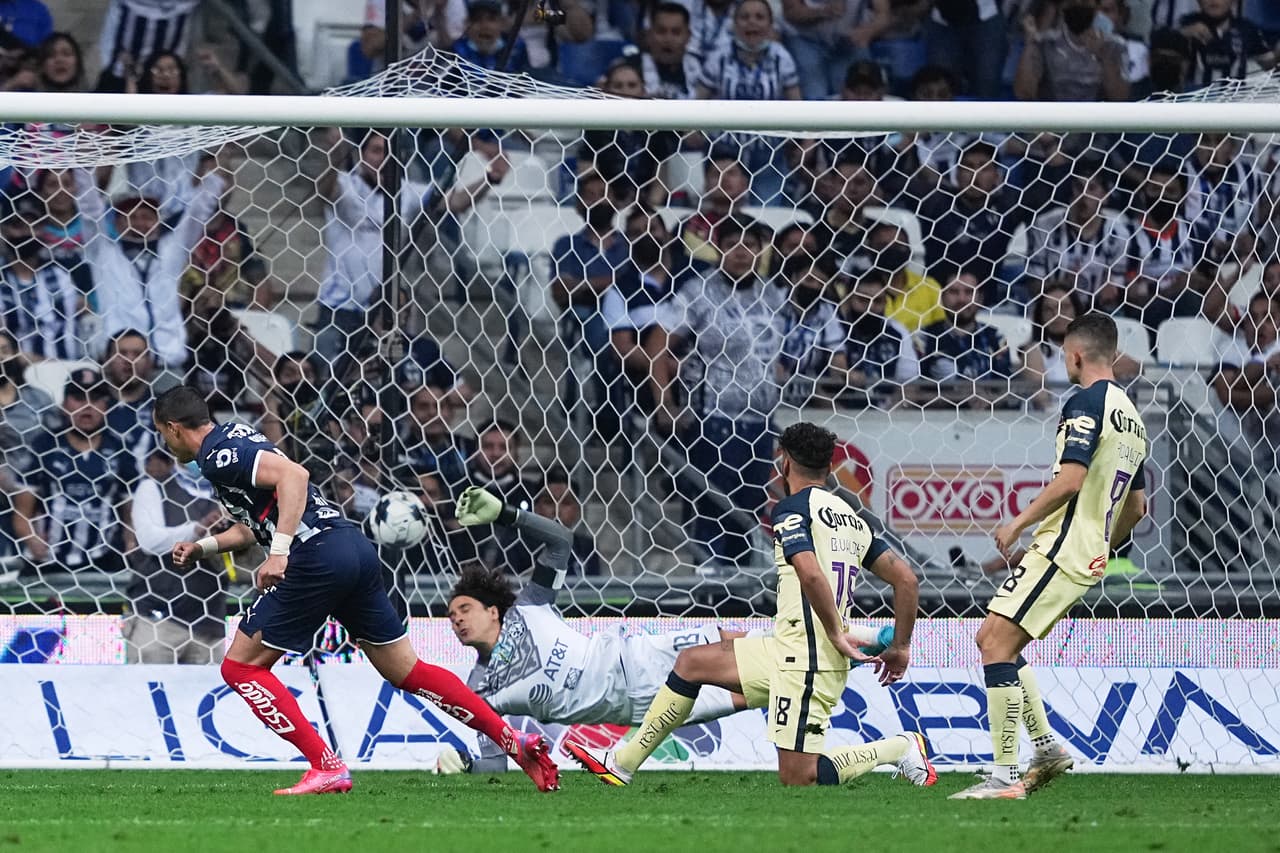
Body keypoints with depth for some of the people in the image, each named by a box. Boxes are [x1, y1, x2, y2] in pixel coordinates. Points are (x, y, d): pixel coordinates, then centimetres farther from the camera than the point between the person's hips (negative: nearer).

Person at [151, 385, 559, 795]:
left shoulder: (218, 455, -6)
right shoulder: (235, 438, 24)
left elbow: (293, 475, -22)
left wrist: (280, 551, -26)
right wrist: (202, 547, 28)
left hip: (316, 558, -10)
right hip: (353, 546, 10)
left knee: (240, 667, 1)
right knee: (407, 671, 13)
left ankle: (327, 768, -7)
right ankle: (515, 741, 7)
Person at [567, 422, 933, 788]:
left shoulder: (792, 508, -10)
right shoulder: (854, 520, 15)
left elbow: (810, 574, -27)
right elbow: (906, 579, 13)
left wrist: (836, 633, -18)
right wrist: (899, 647, 19)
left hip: (804, 660, -9)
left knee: (796, 778, -8)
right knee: (691, 662, 18)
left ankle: (900, 748, -1)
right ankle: (623, 763, 22)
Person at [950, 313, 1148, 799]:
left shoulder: (1085, 403, -11)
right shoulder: (1131, 417, 18)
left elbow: (1070, 480, -22)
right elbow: (1136, 506, 23)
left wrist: (1018, 523, -13)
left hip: (1061, 549, -10)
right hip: (1089, 558, 10)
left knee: (996, 642, -13)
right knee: (997, 642, 17)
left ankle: (1005, 776, -18)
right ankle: (1047, 746, 15)